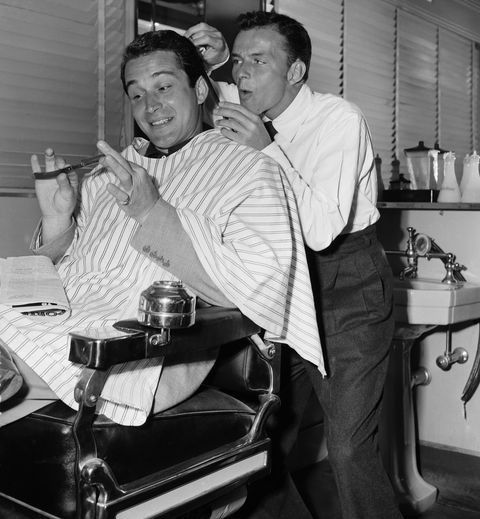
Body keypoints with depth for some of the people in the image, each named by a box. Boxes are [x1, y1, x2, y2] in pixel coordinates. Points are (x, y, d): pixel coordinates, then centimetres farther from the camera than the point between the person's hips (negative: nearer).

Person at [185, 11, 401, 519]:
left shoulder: (338, 120, -16)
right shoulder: (248, 109, 1)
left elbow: (322, 232, -26)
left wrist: (268, 148, -30)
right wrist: (209, 60, -5)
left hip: (347, 286, -5)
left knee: (349, 447, -11)